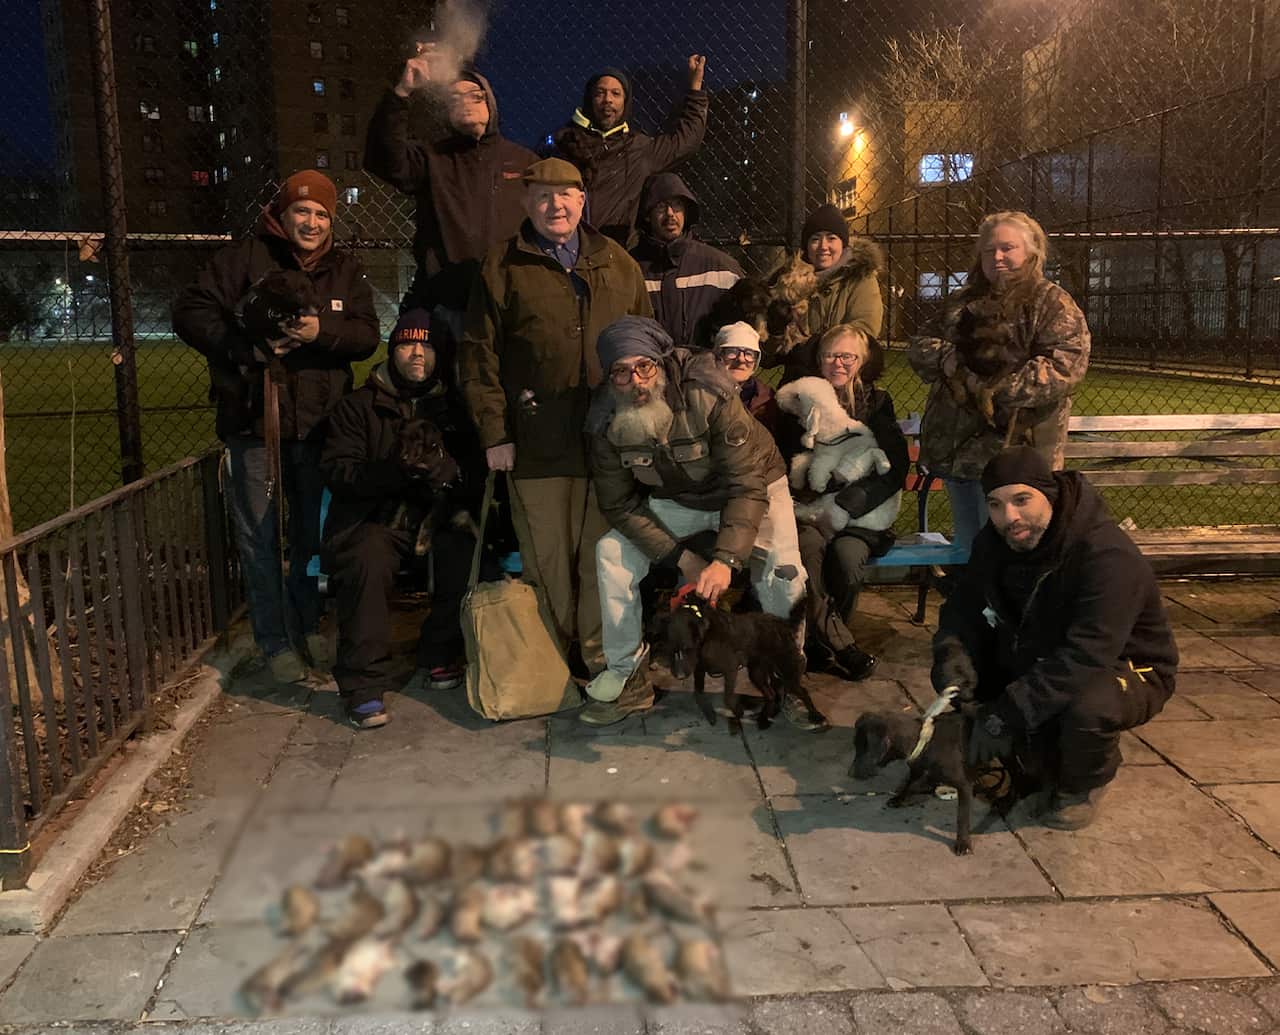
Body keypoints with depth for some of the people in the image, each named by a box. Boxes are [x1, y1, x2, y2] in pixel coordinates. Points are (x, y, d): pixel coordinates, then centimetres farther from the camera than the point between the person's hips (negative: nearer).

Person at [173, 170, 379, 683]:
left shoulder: (345, 270, 8)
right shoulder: (244, 258, -2)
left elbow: (366, 335, -3)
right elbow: (190, 312, -5)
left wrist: (321, 331, -22)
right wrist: (250, 346, -17)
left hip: (318, 423, 3)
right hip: (255, 419, -3)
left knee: (313, 531, 14)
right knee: (259, 536, 3)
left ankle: (309, 626, 30)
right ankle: (275, 641, 14)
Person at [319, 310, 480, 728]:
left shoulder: (454, 407, 15)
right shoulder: (358, 406, 8)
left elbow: (479, 473, 5)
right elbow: (335, 470, -4)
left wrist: (445, 471, -18)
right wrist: (394, 471, -20)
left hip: (437, 521, 2)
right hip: (374, 522, -2)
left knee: (469, 557, -27)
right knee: (367, 563, -33)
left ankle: (437, 658, -6)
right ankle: (364, 685, -24)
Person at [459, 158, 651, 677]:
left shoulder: (617, 263, 15)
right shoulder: (502, 266, 6)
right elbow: (479, 355, 2)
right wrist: (494, 432, -5)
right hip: (536, 437, -2)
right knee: (547, 555, 4)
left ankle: (602, 655, 17)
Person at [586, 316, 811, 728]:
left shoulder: (708, 395, -33)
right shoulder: (607, 420, -20)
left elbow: (747, 484, -33)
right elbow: (619, 504, -13)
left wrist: (726, 560, -44)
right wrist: (681, 557, -22)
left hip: (749, 489, -3)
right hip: (677, 501, 4)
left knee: (782, 569, -27)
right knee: (611, 551, -16)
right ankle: (627, 678, -2)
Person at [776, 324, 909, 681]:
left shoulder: (877, 403, 10)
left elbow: (897, 464, 0)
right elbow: (784, 459, 8)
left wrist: (852, 501, -15)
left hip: (860, 514, 0)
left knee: (848, 555, -32)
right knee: (808, 545, -34)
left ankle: (821, 643, -11)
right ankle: (841, 644, -26)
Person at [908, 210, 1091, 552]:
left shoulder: (1052, 303, 0)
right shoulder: (965, 303, 21)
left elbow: (1065, 364, -15)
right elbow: (920, 345, 13)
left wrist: (997, 392, -21)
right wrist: (947, 360, -10)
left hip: (1010, 447, -6)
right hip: (956, 445, 7)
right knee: (965, 551, 14)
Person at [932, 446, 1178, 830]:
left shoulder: (1109, 557, -32)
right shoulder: (994, 543, -8)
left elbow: (1086, 658, -40)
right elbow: (963, 608, -2)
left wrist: (1008, 714, -43)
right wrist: (953, 653, -26)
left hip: (1123, 669, -6)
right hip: (1035, 661, 7)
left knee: (1088, 704, -39)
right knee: (962, 674, -12)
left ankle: (1082, 786, -3)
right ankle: (1040, 757, 9)